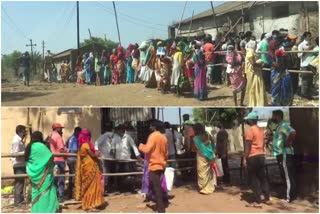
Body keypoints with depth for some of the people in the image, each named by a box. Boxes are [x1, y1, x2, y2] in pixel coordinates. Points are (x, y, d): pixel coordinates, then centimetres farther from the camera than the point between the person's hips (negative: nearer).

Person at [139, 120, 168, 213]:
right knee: (157, 186, 18)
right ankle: (160, 204, 25)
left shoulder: (153, 136, -13)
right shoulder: (164, 137, 10)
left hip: (154, 165, -8)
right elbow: (166, 153, 16)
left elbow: (147, 149, -21)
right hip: (161, 164, 8)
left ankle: (161, 209, -5)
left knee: (156, 187, -5)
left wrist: (141, 146, -2)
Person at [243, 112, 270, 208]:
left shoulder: (250, 130, -13)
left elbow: (247, 146, -16)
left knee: (254, 179, -2)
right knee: (262, 177, 16)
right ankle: (267, 198, 22)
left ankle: (257, 202, -1)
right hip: (261, 156, 8)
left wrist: (245, 158, -13)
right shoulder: (261, 130, 12)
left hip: (253, 157, -8)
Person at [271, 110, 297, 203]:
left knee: (288, 176, -4)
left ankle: (288, 198, 1)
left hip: (284, 154, -10)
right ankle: (291, 195, 22)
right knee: (287, 176, 15)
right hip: (282, 154, 10)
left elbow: (293, 132, -32)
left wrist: (288, 143, -22)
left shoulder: (283, 125, -15)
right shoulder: (280, 126, 17)